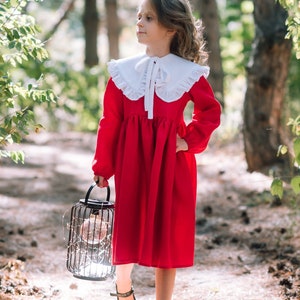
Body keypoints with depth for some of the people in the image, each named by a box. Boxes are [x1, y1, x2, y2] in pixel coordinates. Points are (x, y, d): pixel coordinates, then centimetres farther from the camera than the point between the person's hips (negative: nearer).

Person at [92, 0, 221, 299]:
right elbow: (110, 122, 3)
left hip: (171, 164, -1)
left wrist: (191, 140, -6)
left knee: (168, 232, 4)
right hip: (132, 163, 1)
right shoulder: (124, 71, 0)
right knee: (128, 229, 5)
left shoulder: (189, 74, -3)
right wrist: (103, 167, 5)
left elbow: (211, 112, 8)